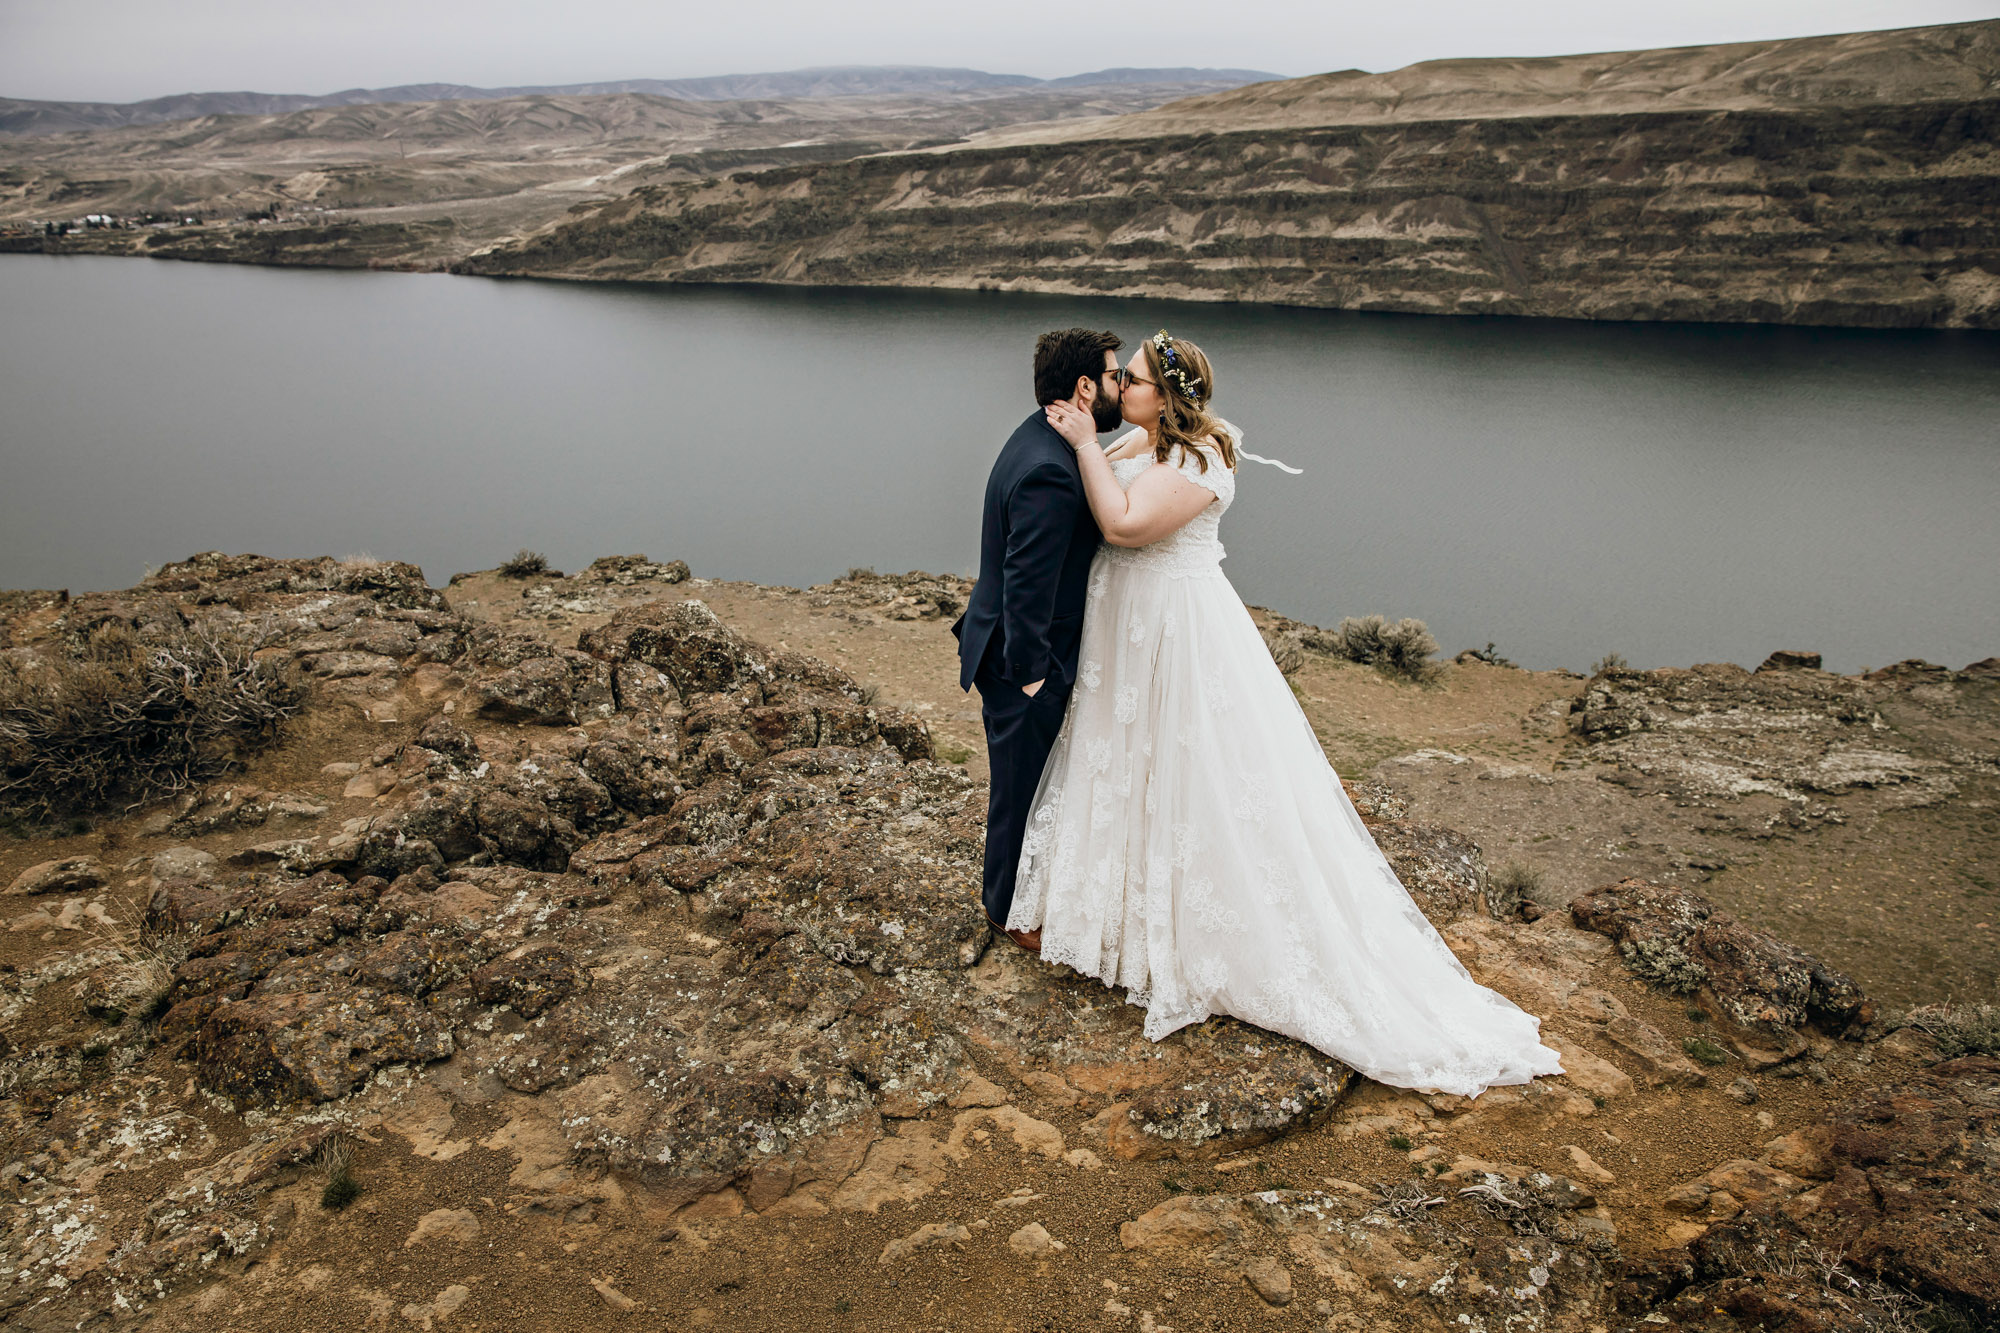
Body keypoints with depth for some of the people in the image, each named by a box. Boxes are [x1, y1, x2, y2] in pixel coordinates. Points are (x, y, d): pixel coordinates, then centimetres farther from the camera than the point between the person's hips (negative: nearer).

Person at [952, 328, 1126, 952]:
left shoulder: (1040, 438, 4)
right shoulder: (1050, 471, -29)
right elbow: (1025, 581, -29)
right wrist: (1030, 672, -23)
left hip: (1022, 649, 10)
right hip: (1027, 660, -10)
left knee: (1025, 781, 25)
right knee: (1023, 785, 10)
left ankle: (1009, 886, 44)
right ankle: (1012, 910, 30)